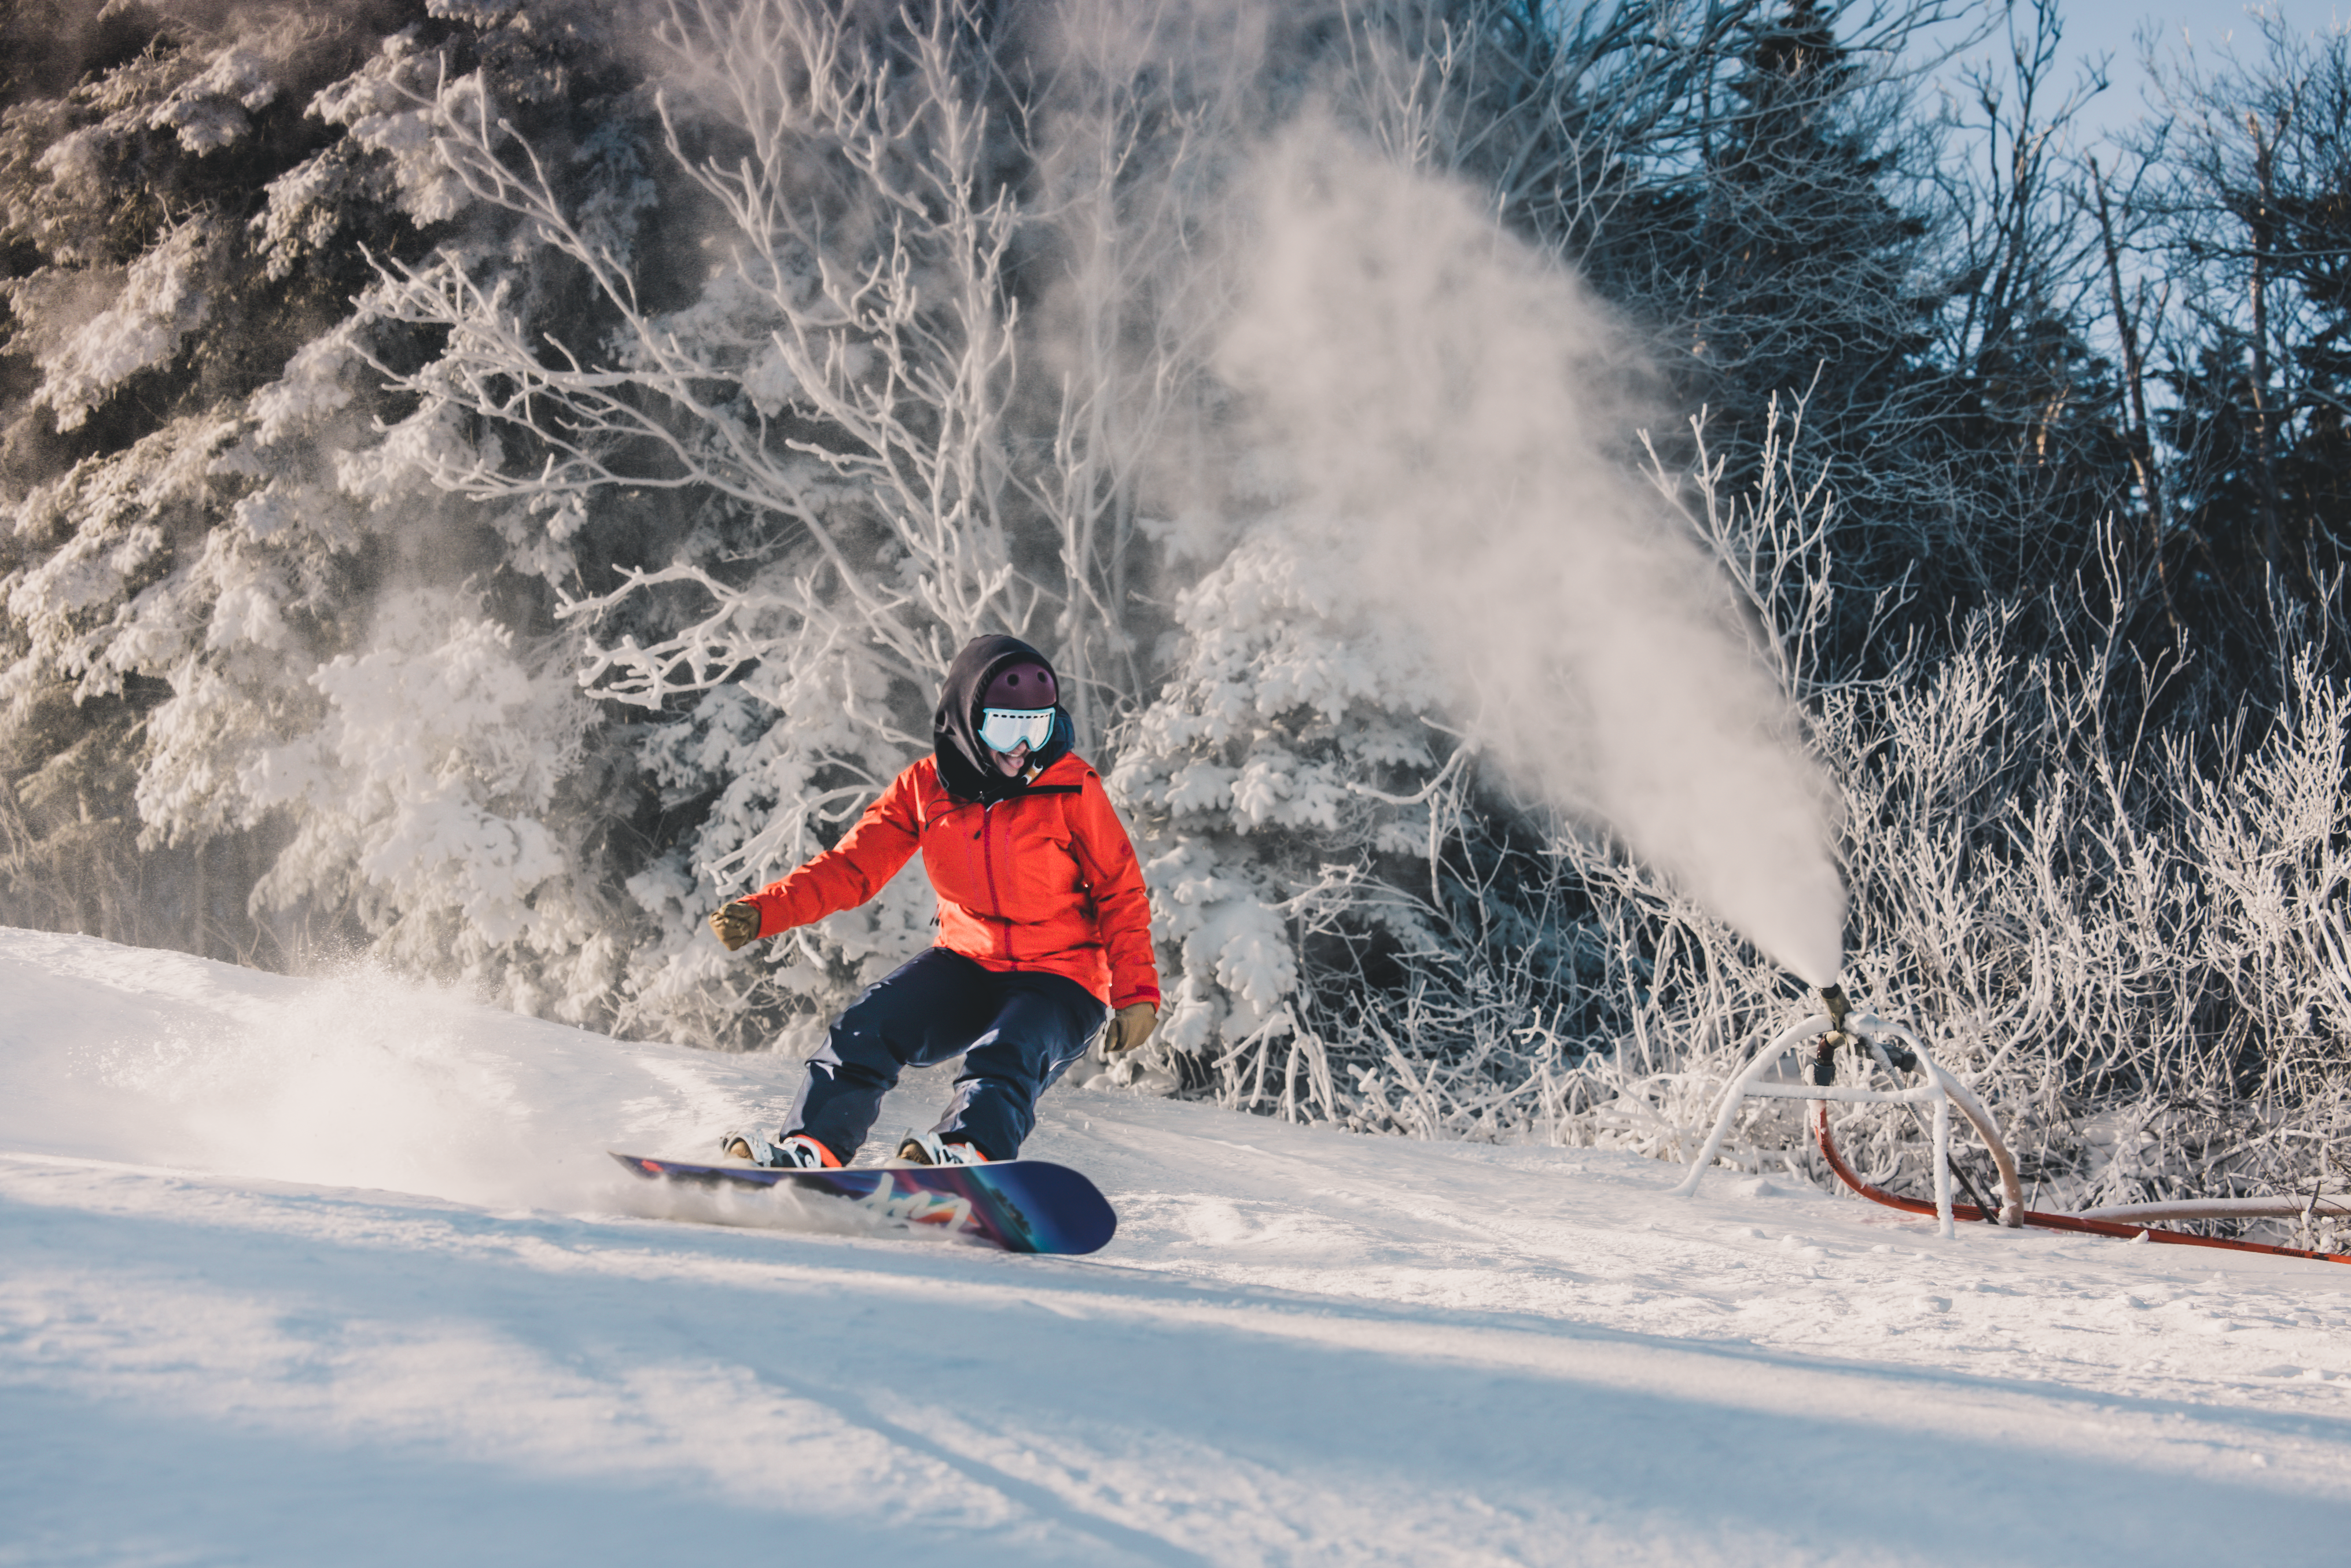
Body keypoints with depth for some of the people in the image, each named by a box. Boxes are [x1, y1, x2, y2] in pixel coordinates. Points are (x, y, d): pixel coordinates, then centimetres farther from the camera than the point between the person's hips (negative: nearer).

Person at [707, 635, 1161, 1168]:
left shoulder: (1071, 786, -10)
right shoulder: (925, 786, -1)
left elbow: (1121, 892, -4)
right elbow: (851, 867, 0)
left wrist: (1136, 993, -15)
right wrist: (763, 911, -15)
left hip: (1061, 981, -4)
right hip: (969, 964, 4)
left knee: (1006, 1057, -34)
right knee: (869, 1026, -20)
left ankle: (970, 1150, -58)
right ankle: (812, 1148, -28)